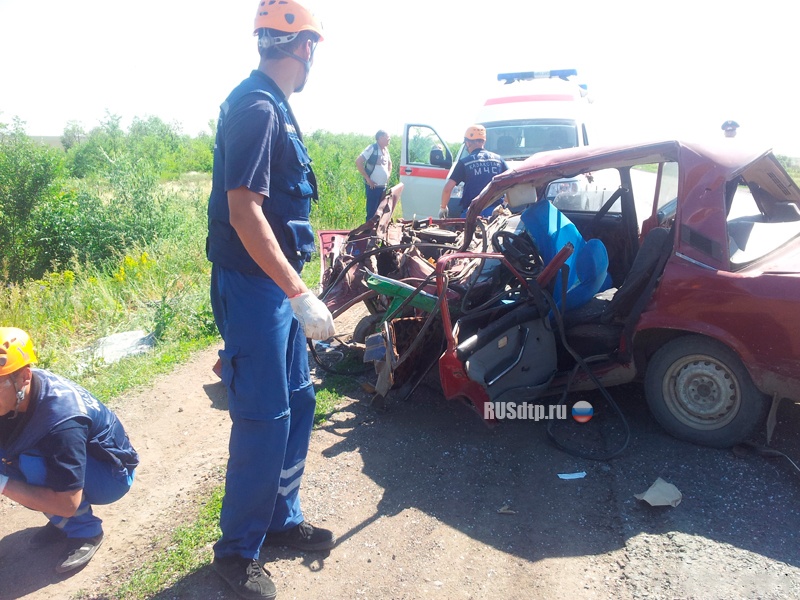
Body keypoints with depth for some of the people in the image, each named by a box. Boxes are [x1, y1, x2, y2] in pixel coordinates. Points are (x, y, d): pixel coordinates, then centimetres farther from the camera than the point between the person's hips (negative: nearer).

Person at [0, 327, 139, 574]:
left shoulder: (61, 419, -35)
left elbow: (67, 503, -32)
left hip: (112, 474, -7)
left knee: (31, 464, -29)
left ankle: (85, 531, -8)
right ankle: (64, 520, 5)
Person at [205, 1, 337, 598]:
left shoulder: (273, 106, 15)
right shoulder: (256, 108, -16)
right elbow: (244, 213, -24)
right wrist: (300, 295, -25)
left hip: (278, 283, 10)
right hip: (253, 286, -10)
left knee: (298, 403, 15)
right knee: (264, 418, -2)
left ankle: (282, 519, 31)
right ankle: (237, 549, 17)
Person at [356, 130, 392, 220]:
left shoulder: (386, 150, 11)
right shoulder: (372, 148, -12)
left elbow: (389, 163, 31)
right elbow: (358, 162, -18)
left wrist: (388, 175, 15)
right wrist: (367, 178, -17)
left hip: (383, 187, 8)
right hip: (373, 187, -8)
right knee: (371, 213, -3)